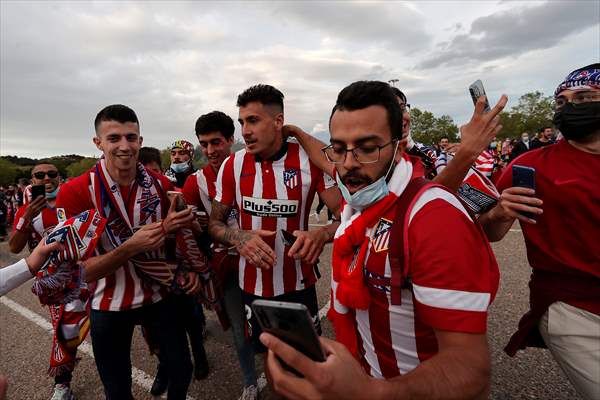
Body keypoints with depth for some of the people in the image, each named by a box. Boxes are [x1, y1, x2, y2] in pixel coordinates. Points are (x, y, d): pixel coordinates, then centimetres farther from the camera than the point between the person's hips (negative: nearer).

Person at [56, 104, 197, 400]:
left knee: (182, 369, 15)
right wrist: (131, 247, -34)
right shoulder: (74, 193, -18)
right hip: (110, 305, -2)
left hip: (161, 295, 3)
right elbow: (84, 272, -18)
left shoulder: (162, 185, -9)